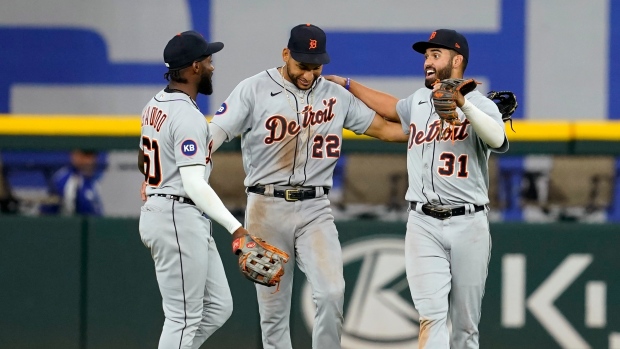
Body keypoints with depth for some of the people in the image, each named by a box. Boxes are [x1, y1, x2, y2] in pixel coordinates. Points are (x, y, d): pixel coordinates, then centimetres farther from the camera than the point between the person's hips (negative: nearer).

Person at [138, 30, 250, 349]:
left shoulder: (155, 105, 11)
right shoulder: (188, 117, -18)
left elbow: (143, 162, 23)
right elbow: (194, 185, -24)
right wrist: (235, 227, -28)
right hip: (180, 218, -10)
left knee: (218, 307, 12)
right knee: (184, 318, -5)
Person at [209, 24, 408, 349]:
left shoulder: (336, 96, 8)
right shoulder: (254, 90, -2)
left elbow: (383, 127, 13)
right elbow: (213, 134, -8)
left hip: (315, 211, 2)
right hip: (267, 209, -2)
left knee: (331, 294, -17)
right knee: (273, 309, 3)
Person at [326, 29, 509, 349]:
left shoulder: (480, 105, -3)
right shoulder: (418, 101, 14)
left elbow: (498, 141, -24)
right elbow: (393, 108, 38)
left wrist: (462, 104, -35)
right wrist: (347, 85, 43)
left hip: (468, 225, -3)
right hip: (424, 226, 3)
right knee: (432, 315, -13)